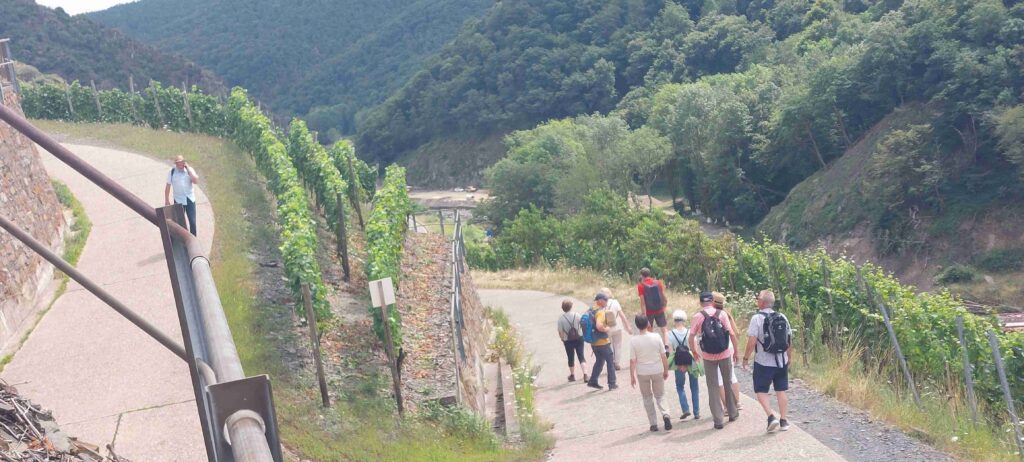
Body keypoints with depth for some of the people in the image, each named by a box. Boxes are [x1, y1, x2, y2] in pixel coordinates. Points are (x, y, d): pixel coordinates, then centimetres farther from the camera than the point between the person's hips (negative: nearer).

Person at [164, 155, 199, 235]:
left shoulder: (189, 170, -3)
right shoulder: (172, 172, -5)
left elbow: (196, 181, -17)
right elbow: (168, 187, 1)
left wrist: (188, 169, -18)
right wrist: (167, 201, 2)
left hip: (190, 199, 1)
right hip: (178, 201, -1)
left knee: (193, 222, 0)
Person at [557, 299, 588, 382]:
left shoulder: (561, 319, -13)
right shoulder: (577, 315, -9)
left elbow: (560, 332, -9)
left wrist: (563, 339, 9)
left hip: (568, 341, -1)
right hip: (579, 338, 1)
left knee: (571, 358, 15)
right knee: (581, 356, 4)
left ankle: (572, 375, 30)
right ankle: (585, 374, -11)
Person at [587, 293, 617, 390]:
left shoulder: (591, 310, 7)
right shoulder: (600, 312, -20)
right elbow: (599, 326, -34)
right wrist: (607, 329, -16)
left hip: (594, 342, 8)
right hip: (602, 342, -8)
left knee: (599, 361, 22)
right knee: (611, 361, 6)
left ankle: (592, 381, 21)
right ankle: (612, 383, 9)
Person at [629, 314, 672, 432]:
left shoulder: (633, 341, -13)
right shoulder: (656, 337, -10)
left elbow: (632, 361, -10)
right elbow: (663, 356, -4)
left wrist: (632, 376, 0)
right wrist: (666, 370, 9)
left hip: (642, 373, -1)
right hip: (657, 371, 1)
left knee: (647, 398, 15)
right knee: (659, 396, 15)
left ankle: (653, 424, 15)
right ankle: (665, 414, -11)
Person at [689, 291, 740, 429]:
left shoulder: (698, 316, -5)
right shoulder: (721, 314, -4)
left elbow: (691, 337, -8)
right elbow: (732, 334, -7)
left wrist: (694, 352, 8)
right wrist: (735, 351, 4)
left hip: (708, 356, -1)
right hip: (725, 354, 1)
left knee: (713, 388, 8)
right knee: (728, 383, 19)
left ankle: (718, 420, 5)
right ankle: (732, 413, 32)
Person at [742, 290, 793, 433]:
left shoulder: (757, 318, -13)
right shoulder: (782, 317, 3)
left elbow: (752, 342, -16)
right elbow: (790, 341, 8)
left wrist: (746, 358, -5)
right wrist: (787, 357, 21)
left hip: (764, 362, -5)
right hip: (782, 361, 5)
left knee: (761, 391, 7)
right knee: (781, 391, 13)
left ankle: (771, 417, -9)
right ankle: (783, 421, 16)